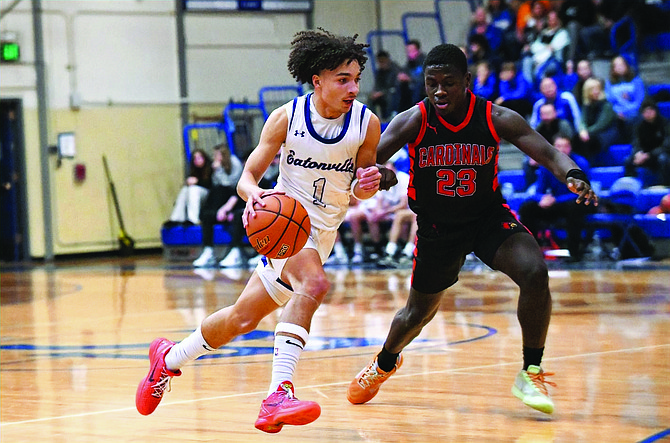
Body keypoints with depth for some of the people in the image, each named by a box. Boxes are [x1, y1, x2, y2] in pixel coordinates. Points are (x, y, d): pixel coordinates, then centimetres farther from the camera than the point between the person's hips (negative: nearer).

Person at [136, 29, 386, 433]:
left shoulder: (367, 123, -8)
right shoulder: (287, 118, -13)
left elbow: (360, 190, 4)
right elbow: (247, 177, -8)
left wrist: (369, 183, -20)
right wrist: (253, 194, -32)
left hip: (321, 235, 4)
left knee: (243, 317, 6)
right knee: (314, 283, -32)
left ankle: (169, 359, 26)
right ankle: (278, 396, -31)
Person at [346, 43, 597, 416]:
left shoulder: (496, 119, -19)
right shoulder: (413, 121, -20)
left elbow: (548, 153, -22)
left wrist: (574, 175, -44)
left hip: (489, 215, 0)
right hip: (436, 227, 0)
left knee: (535, 273, -27)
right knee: (418, 313, 14)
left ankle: (530, 374, -12)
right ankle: (385, 363, 50)